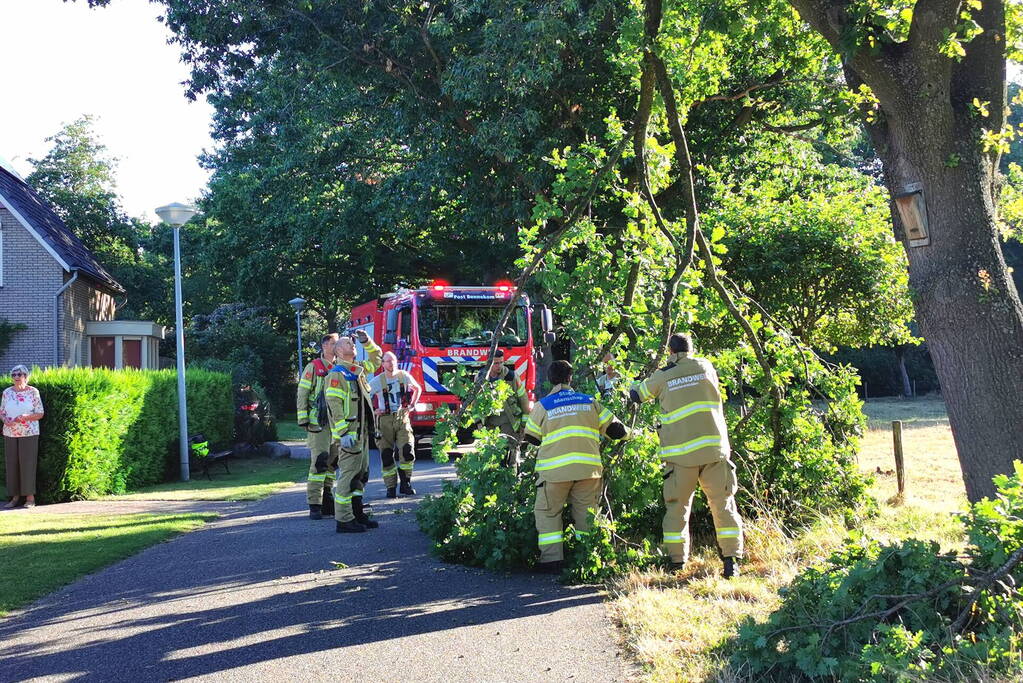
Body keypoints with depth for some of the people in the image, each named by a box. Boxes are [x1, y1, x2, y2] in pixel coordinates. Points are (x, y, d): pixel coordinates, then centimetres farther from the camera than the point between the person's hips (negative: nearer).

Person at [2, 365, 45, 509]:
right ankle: (15, 497, 9)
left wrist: (25, 417, -18)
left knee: (27, 464, -6)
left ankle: (30, 497, -2)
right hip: (10, 434, 4)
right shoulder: (7, 392, 9)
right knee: (12, 464, 2)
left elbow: (40, 414, -2)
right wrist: (6, 420, -9)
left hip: (29, 433, -4)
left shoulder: (33, 392, -1)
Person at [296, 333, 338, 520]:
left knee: (332, 461, 9)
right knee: (319, 462, -10)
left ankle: (327, 500, 19)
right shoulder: (313, 367, -2)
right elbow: (302, 394, -5)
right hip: (318, 423, -6)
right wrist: (303, 419, -11)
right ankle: (315, 506, -8)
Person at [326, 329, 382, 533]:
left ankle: (357, 513, 22)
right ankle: (343, 520, -5)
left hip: (362, 432, 9)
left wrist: (367, 341, 16)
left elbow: (376, 359, 34)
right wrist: (343, 433, -23)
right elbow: (334, 405, -17)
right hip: (349, 434, -9)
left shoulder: (358, 369, 16)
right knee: (347, 475, -8)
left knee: (361, 473, 14)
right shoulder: (337, 374, -10)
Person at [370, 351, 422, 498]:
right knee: (386, 455, -2)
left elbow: (418, 389, 21)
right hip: (385, 419, -1)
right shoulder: (377, 381, -4)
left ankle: (405, 484, 1)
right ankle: (391, 488, 5)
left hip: (402, 418, 1)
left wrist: (412, 405, 11)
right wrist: (372, 411, -2)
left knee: (407, 450, -11)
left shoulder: (405, 376, 3)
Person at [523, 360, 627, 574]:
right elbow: (614, 428, 12)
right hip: (588, 467, 2)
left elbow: (531, 439, 12)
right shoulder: (589, 402, 9)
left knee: (548, 512, 8)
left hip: (555, 469, -2)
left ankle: (552, 560, 0)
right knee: (586, 514, 13)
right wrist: (624, 435, 34)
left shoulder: (543, 406, 3)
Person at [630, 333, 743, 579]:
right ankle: (731, 561, 4)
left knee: (677, 507, 9)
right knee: (723, 505, 7)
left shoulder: (662, 377, 2)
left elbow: (637, 394, 16)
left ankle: (677, 562, 10)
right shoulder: (705, 366, 7)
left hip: (680, 452, -1)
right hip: (713, 447, 1)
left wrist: (634, 385, 40)